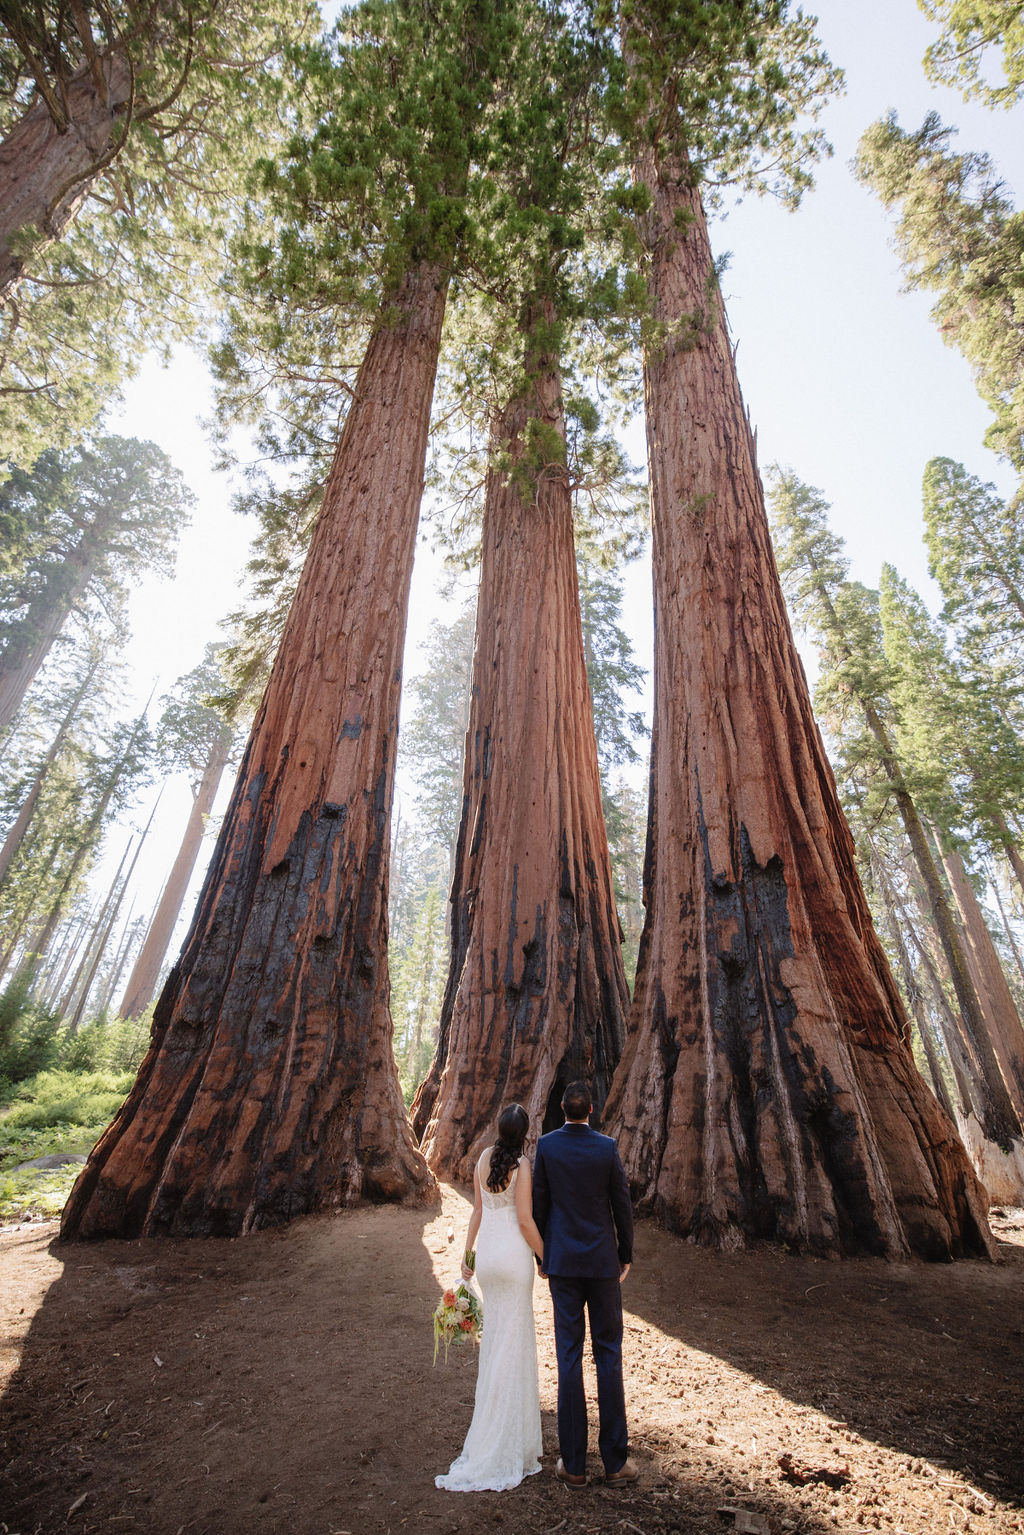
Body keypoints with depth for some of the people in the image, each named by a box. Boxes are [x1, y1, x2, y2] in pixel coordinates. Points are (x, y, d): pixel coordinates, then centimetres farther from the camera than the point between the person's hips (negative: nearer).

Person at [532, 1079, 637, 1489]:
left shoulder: (546, 1145, -10)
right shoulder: (607, 1147, -12)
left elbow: (539, 1204, -3)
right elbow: (622, 1205, -5)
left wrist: (540, 1253, 10)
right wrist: (626, 1255, 9)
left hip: (562, 1261, 1)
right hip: (603, 1262, 0)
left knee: (568, 1356, 10)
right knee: (608, 1355, 13)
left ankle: (573, 1463, 19)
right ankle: (615, 1461, 21)